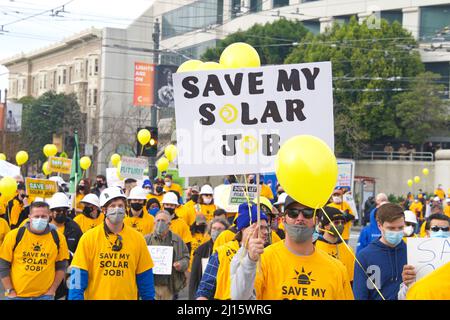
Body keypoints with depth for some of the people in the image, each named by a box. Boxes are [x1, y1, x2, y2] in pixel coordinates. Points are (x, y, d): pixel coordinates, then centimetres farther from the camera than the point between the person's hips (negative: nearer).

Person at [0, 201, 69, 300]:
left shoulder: (58, 238, -1)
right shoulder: (14, 236, -5)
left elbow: (61, 266, 8)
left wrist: (52, 290, 2)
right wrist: (10, 291, -3)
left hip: (45, 295, 0)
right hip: (17, 295, 0)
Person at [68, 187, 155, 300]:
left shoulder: (137, 239, 1)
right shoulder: (88, 238, -5)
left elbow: (145, 278, 5)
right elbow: (78, 275, -6)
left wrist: (149, 297, 1)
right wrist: (75, 297, -14)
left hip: (128, 296, 2)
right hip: (95, 296, -1)